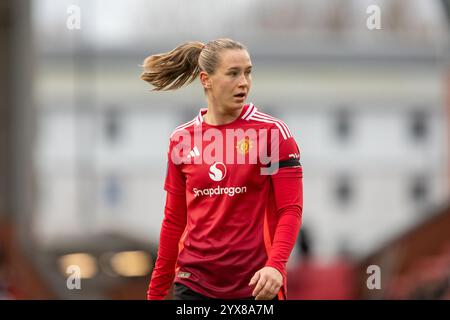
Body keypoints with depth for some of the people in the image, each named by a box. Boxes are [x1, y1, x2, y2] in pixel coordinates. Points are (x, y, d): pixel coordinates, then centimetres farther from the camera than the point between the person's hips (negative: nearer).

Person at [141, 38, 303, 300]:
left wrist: (275, 266, -24)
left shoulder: (272, 132, -3)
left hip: (257, 287, -2)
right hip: (194, 284, 3)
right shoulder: (182, 139, 7)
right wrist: (156, 293, 12)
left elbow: (290, 209, -8)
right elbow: (174, 219, 13)